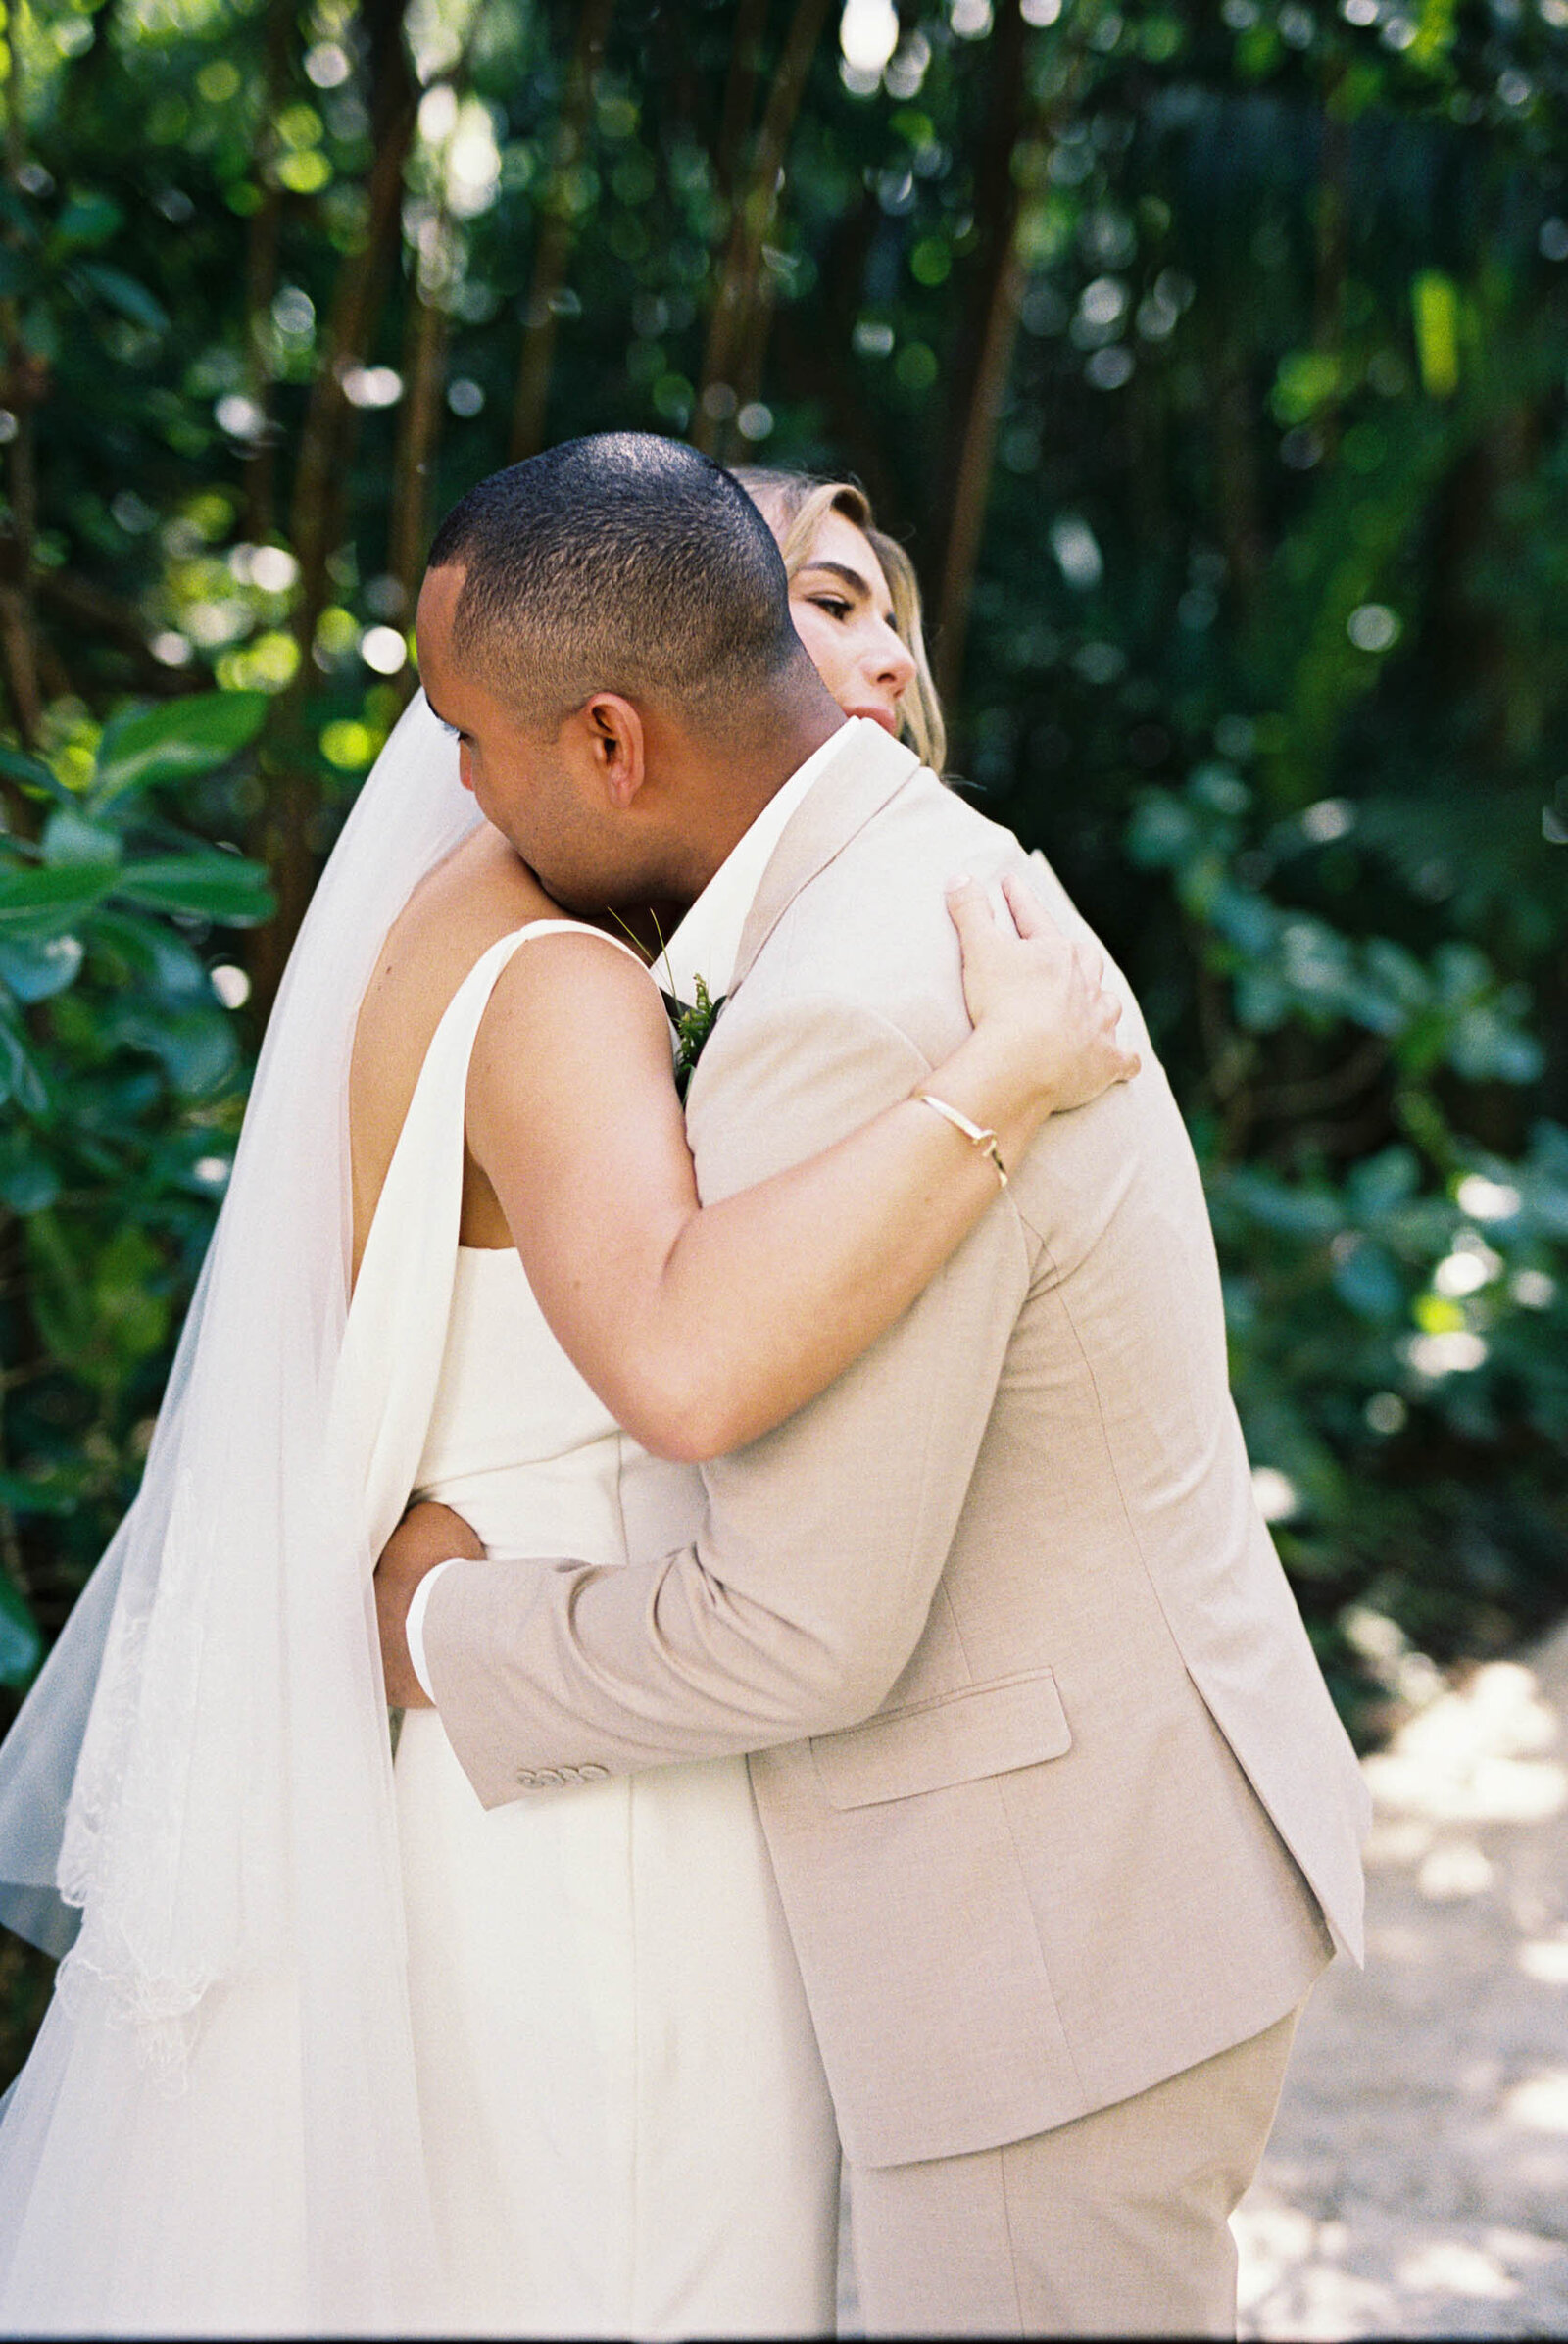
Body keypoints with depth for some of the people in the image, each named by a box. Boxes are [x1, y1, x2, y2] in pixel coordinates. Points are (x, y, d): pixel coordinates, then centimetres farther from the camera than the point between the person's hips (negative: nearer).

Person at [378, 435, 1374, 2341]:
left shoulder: (857, 1026, -28)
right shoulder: (944, 886, 5)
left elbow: (804, 1633, -26)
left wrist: (454, 1641, -8)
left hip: (1067, 1923, -10)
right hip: (1132, 1827, 10)